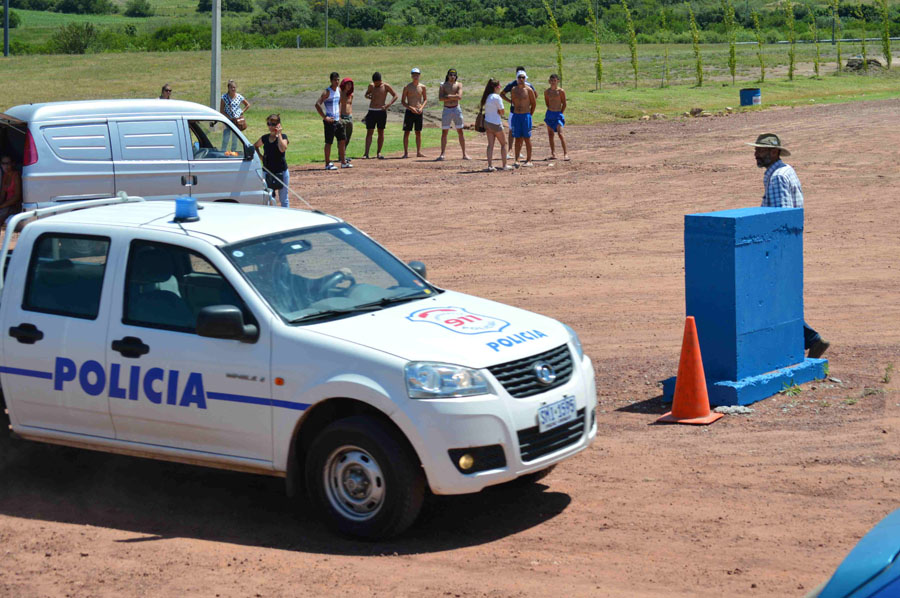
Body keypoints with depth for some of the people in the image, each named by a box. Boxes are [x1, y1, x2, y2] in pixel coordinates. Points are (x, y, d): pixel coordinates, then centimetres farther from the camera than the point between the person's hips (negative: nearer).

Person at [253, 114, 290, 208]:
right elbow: (255, 146, 25)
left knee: (283, 198, 5)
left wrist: (279, 134, -22)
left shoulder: (282, 137, -6)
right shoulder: (265, 138, 5)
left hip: (281, 172, -4)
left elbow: (283, 149, -28)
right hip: (268, 172, 4)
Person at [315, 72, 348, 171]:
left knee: (342, 140, 11)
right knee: (329, 142, -3)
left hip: (337, 120, 8)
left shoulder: (339, 90, 10)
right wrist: (325, 117, -21)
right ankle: (327, 164, 4)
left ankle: (343, 162, 20)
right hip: (330, 121, -8)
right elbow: (317, 104, -22)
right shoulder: (327, 92, -14)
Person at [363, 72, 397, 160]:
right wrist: (368, 96, -4)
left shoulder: (386, 86, -4)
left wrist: (388, 105, -15)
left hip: (381, 112, -2)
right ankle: (366, 153, -9)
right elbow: (366, 94, 21)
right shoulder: (371, 86, 6)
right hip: (371, 111, 2)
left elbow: (395, 96, -1)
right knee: (369, 132, -4)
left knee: (381, 132, 3)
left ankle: (379, 153, 10)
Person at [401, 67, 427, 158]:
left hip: (419, 112, 3)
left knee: (418, 132, 6)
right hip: (409, 112, -2)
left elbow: (425, 99, 13)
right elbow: (402, 101, -2)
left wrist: (421, 108, -5)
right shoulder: (407, 87, -3)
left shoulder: (422, 87, 4)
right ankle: (406, 153, 0)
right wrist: (410, 108, -16)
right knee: (406, 132, -2)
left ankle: (418, 152, 12)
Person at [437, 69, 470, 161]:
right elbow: (440, 98, -13)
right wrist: (454, 97, -14)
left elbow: (459, 97, -13)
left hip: (456, 109, 0)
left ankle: (464, 154, 6)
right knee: (444, 132, 0)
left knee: (460, 131, 2)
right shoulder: (443, 86, 3)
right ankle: (442, 154, 3)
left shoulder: (459, 85, 3)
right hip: (446, 109, 0)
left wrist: (449, 96, -12)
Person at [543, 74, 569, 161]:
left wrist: (561, 113, -1)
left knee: (560, 133, -15)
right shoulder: (547, 91, 5)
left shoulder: (561, 91, -7)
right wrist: (550, 110, 15)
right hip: (549, 114, 5)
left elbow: (564, 104, -1)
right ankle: (553, 153, 14)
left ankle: (565, 153, -15)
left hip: (558, 114, -5)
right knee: (550, 134, 6)